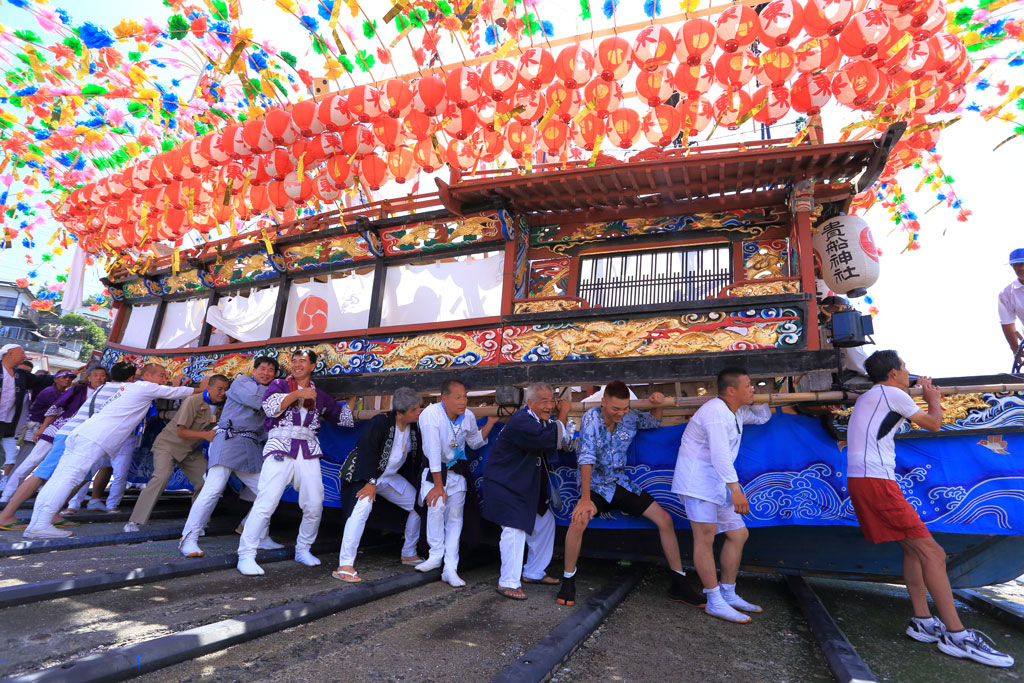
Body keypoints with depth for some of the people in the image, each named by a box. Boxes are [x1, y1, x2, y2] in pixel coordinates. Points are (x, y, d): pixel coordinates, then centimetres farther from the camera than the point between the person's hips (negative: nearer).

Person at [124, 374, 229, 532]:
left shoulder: (221, 406, -5)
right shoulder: (193, 401, -24)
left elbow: (215, 429, 6)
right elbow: (181, 432, -24)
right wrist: (205, 435, -36)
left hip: (192, 450, 6)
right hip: (169, 444, -6)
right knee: (161, 477, -25)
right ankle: (134, 521, -15)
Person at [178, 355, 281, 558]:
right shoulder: (242, 381, 4)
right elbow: (257, 399, -14)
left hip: (252, 446, 7)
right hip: (229, 439, -7)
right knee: (214, 487, -17)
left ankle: (260, 538, 14)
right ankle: (189, 539, -9)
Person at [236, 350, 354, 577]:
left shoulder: (320, 396, 18)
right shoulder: (279, 384, 11)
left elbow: (344, 418, 25)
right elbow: (270, 407, -10)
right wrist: (298, 394, -11)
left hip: (309, 452, 3)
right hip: (280, 448, -3)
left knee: (314, 505, 0)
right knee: (266, 502, -14)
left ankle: (303, 550, 20)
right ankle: (246, 556, -3)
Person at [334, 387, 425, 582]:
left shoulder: (414, 428, -1)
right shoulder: (380, 422, -22)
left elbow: (417, 459, 8)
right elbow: (367, 452, -26)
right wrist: (371, 482, -30)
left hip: (392, 478, 7)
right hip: (366, 476, -7)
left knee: (419, 505, 6)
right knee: (363, 507, -32)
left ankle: (409, 554, 23)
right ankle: (344, 565, -24)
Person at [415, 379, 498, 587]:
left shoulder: (468, 416, -7)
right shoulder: (431, 414, -23)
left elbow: (475, 442, 9)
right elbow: (433, 451, -24)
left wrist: (491, 422, -5)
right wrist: (438, 485, -23)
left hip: (458, 470, 4)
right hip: (435, 470, -3)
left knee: (455, 516, -1)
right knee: (436, 507, -24)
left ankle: (450, 569, 4)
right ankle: (436, 556, -3)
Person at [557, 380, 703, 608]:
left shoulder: (630, 418, -7)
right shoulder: (591, 418, -20)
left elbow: (654, 422, 14)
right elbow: (586, 458, -26)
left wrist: (658, 405, -10)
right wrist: (585, 499, -30)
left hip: (622, 484, 5)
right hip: (596, 485, -5)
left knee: (665, 519, -2)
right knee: (578, 521, -31)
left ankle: (678, 584, 13)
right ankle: (568, 580, -8)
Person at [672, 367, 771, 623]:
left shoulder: (737, 412, 15)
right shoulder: (716, 412, -19)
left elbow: (762, 416, 35)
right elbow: (720, 453, -29)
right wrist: (735, 489, -34)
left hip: (716, 484, 11)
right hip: (697, 481, -11)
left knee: (738, 534, 12)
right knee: (705, 537, -9)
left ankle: (728, 594, 22)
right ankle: (715, 602, -2)